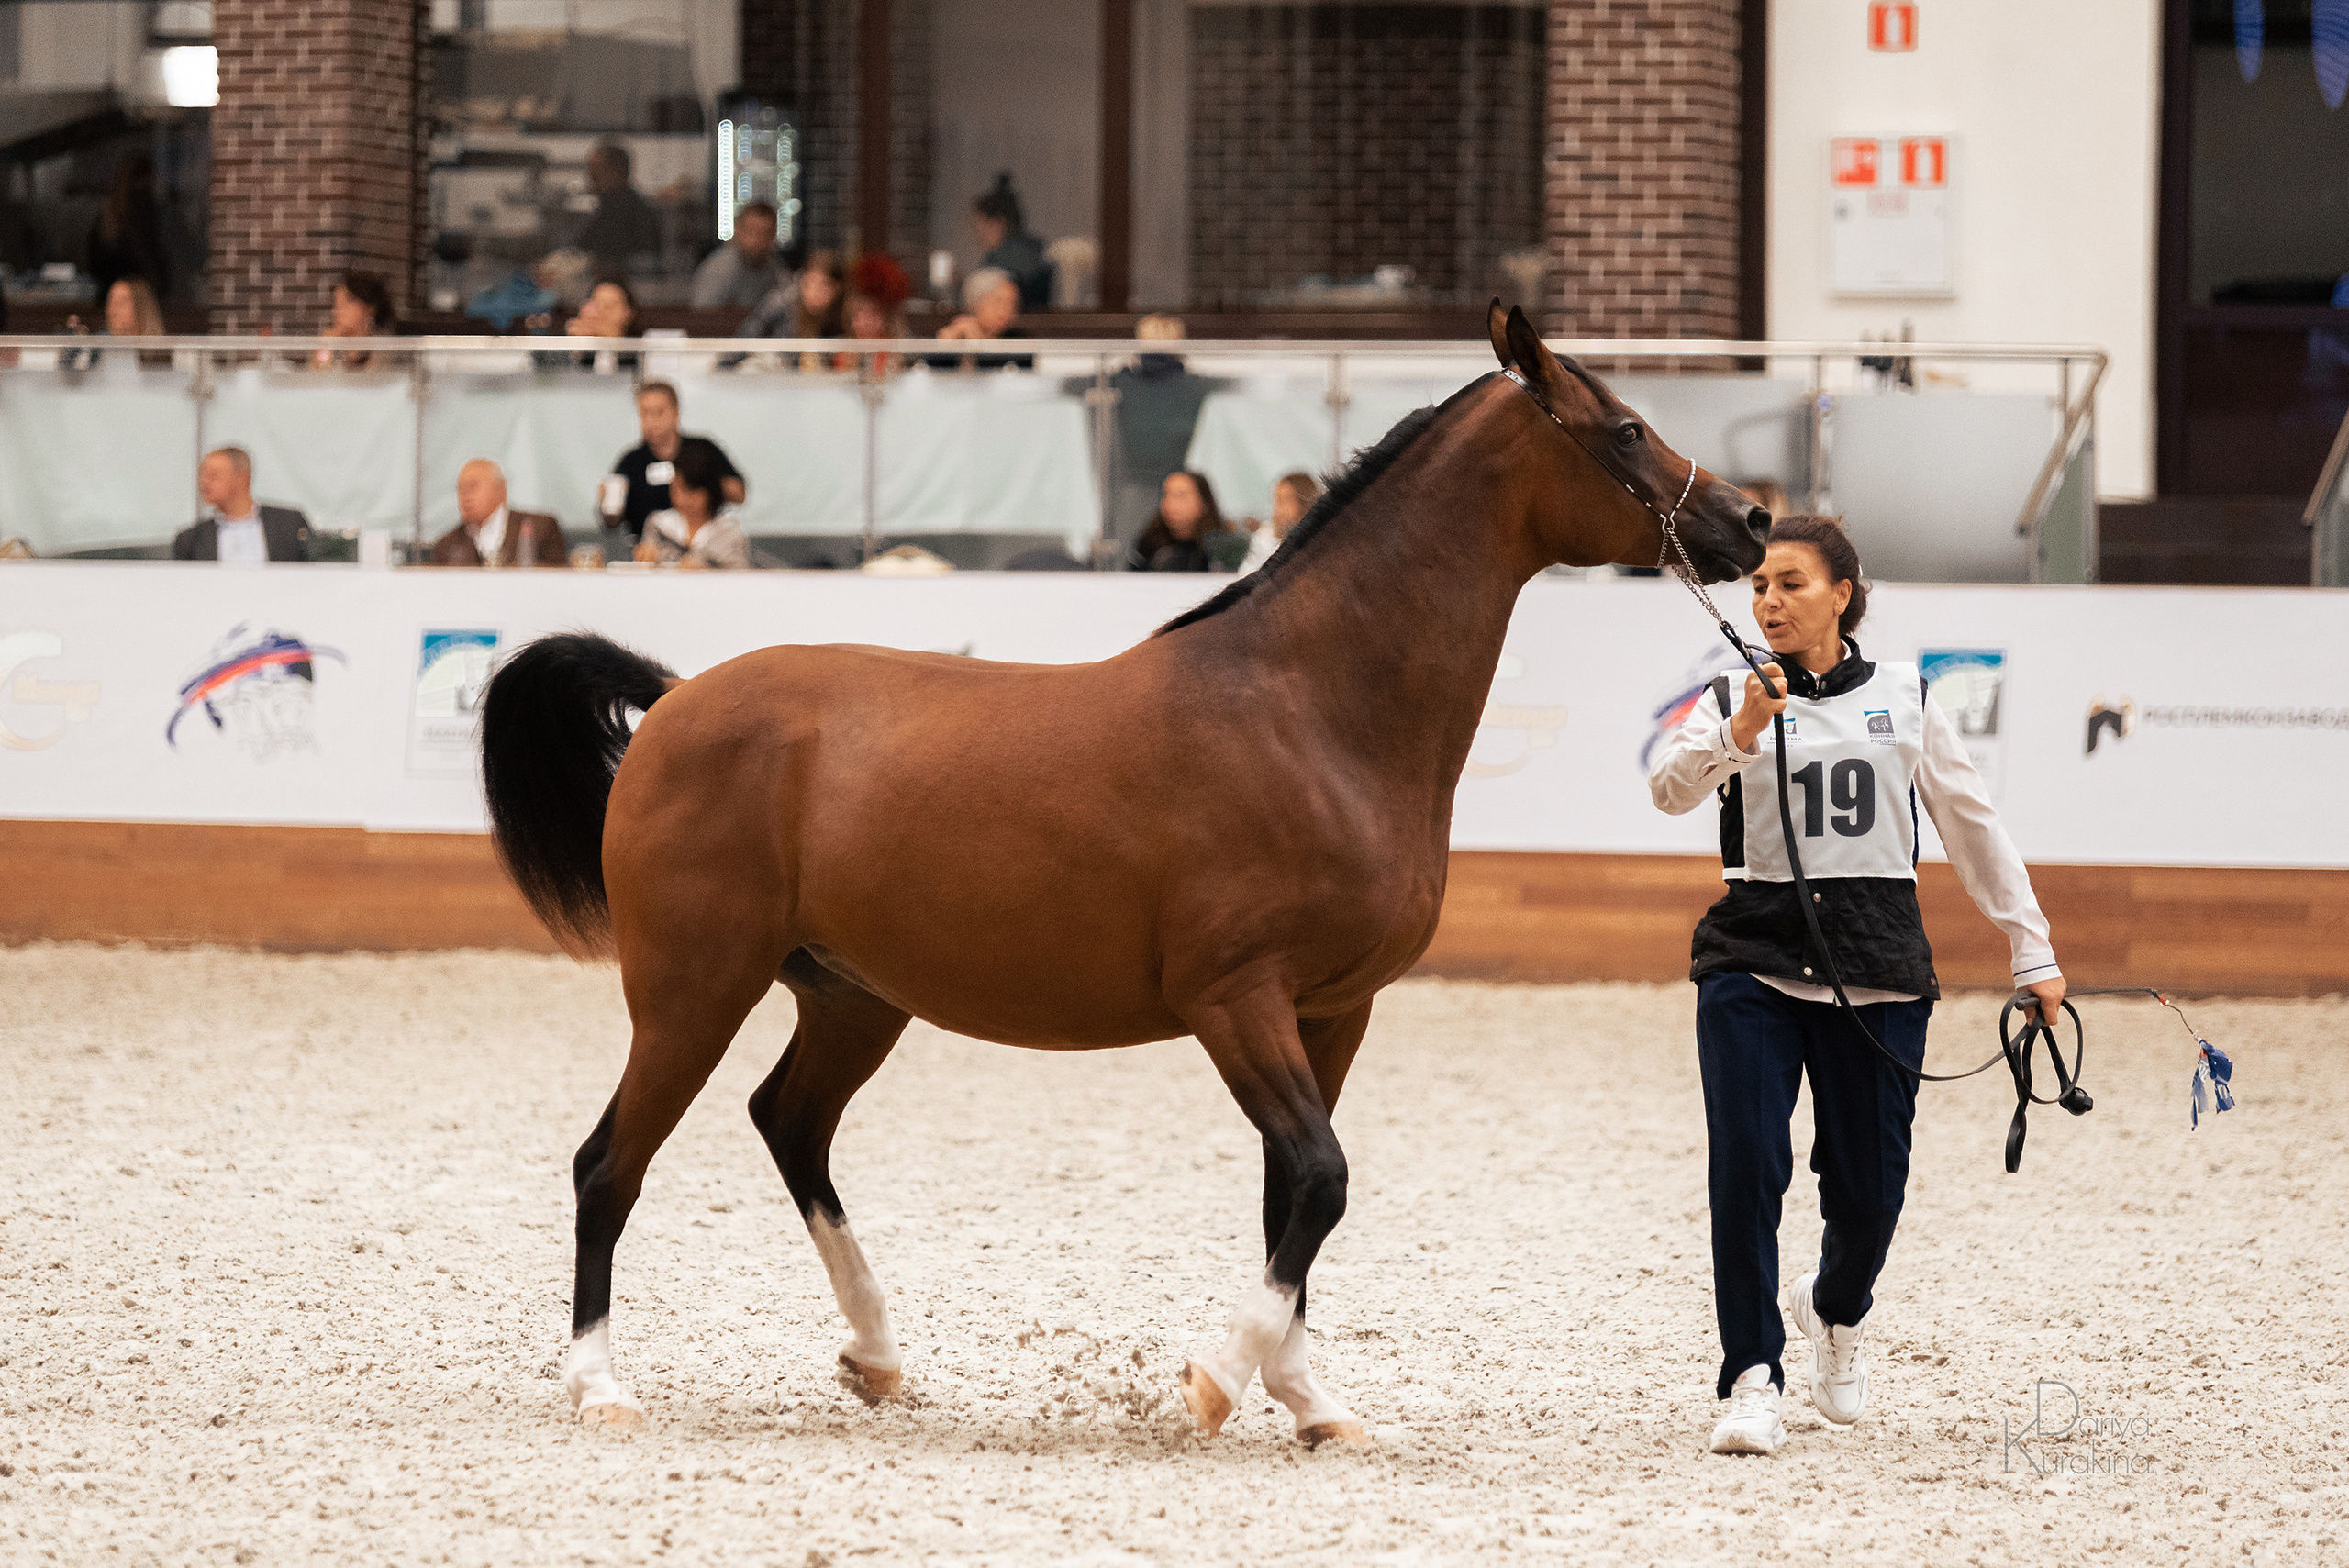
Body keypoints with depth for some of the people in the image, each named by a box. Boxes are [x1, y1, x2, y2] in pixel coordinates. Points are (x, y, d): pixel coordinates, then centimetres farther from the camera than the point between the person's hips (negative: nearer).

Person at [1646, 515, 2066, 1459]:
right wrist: (1738, 735, -33)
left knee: (1868, 1191, 3)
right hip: (1754, 962, -1)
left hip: (1878, 965, 1)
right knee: (1745, 1168, -15)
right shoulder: (1735, 697, 4)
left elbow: (1972, 824, 14)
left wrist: (2032, 951, 14)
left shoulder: (1903, 698, 9)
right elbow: (1670, 787, -14)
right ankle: (1752, 1378, -8)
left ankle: (1834, 1310, 35)